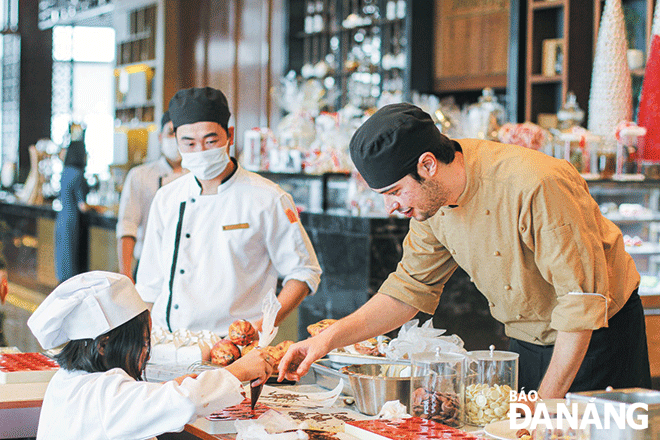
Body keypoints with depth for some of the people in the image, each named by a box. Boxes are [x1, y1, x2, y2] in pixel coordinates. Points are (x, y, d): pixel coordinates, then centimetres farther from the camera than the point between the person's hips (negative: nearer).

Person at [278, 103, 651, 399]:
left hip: (598, 337, -6)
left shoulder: (536, 186, -32)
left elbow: (583, 298, -28)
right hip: (529, 344, 6)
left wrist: (547, 401, -24)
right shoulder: (431, 198, -9)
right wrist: (330, 338, -8)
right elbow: (409, 288, 3)